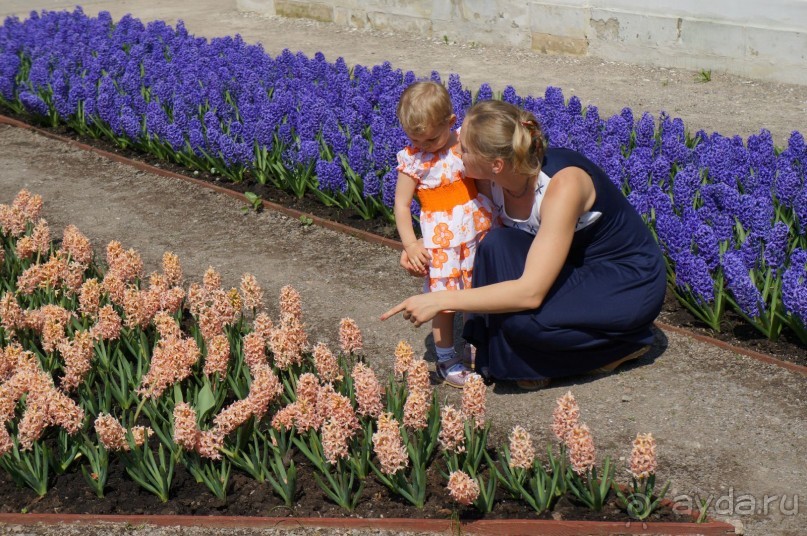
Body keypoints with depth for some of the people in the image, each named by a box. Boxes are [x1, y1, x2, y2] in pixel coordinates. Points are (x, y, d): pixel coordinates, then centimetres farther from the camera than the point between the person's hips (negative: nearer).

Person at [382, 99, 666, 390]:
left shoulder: (562, 183, -33)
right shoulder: (498, 180, -12)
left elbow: (530, 292, -37)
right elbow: (482, 238, 7)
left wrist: (440, 300, -35)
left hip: (631, 282, -7)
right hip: (576, 269, 7)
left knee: (518, 316, -29)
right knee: (496, 245, -21)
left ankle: (622, 343, -3)